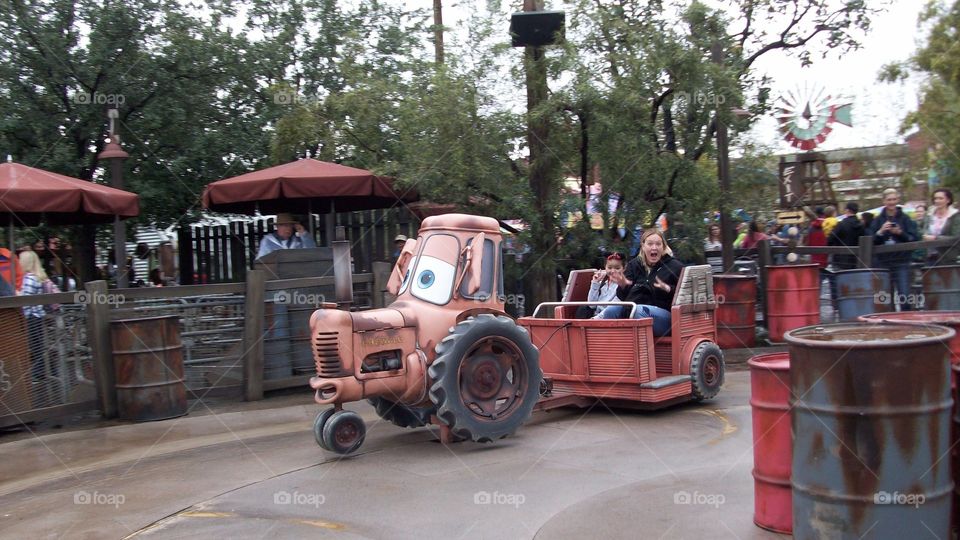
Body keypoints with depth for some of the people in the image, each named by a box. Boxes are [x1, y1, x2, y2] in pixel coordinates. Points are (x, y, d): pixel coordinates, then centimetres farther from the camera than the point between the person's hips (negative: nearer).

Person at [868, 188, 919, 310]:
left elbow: (913, 239, -1)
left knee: (904, 296, -10)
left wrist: (900, 233, -16)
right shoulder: (878, 220, 7)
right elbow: (871, 241, 2)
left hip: (901, 263, -2)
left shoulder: (905, 219, 4)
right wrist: (880, 232, -13)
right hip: (883, 263, 2)